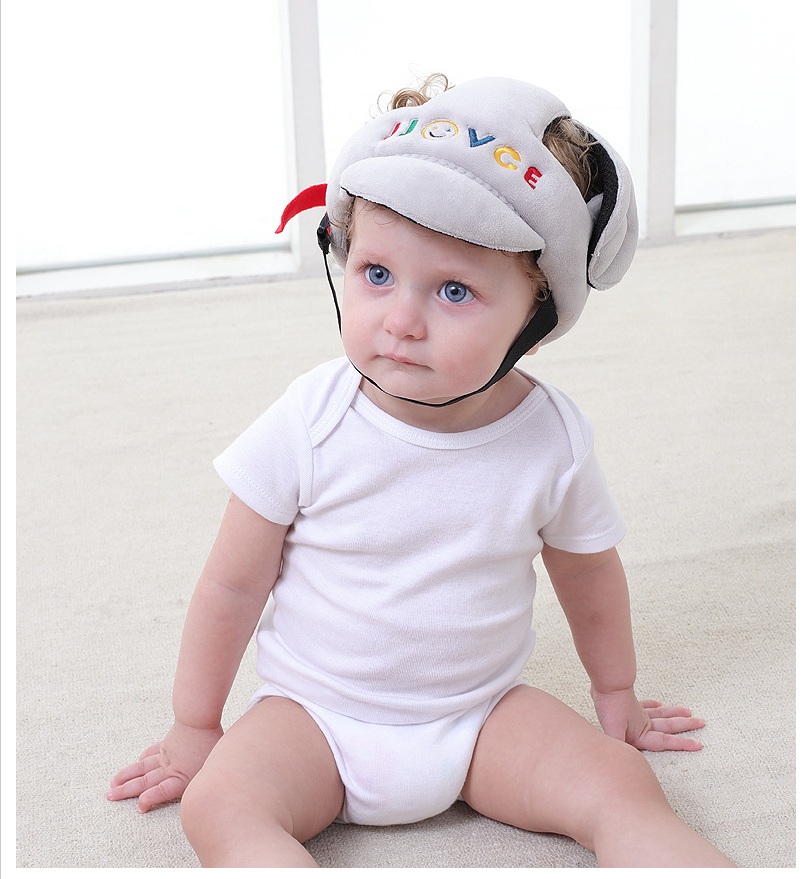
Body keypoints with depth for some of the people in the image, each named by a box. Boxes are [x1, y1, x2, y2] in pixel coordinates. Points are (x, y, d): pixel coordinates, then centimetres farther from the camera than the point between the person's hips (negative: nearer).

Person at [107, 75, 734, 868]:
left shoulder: (551, 441, -12)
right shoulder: (311, 421, -17)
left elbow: (588, 577, 7)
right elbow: (232, 584, -6)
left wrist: (615, 698, 20)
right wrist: (195, 729, 3)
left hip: (484, 711, 1)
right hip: (316, 711, -1)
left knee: (623, 789, -21)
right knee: (219, 804, -28)